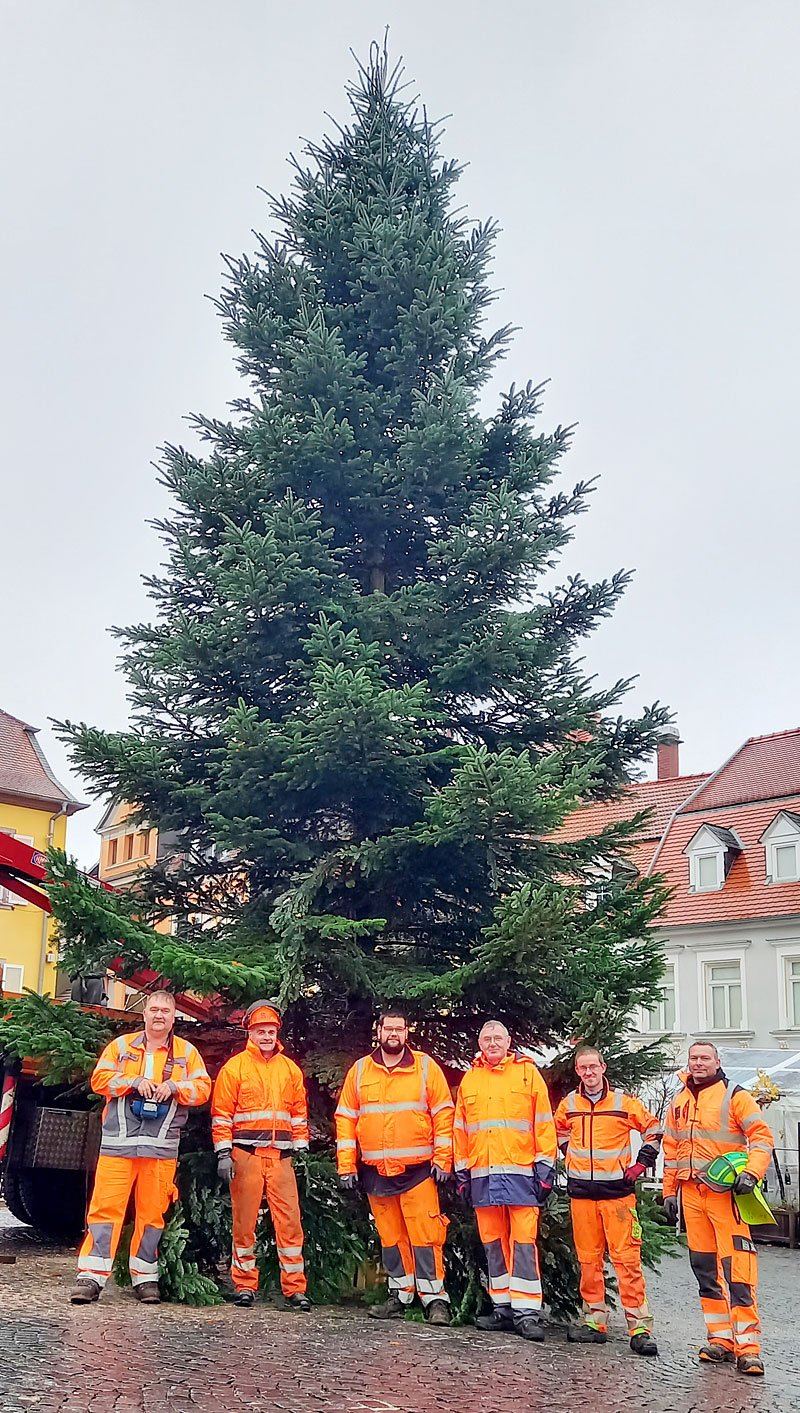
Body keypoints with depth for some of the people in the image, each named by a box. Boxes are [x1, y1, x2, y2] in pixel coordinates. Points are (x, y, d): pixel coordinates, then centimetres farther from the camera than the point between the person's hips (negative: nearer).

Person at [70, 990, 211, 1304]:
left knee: (152, 1211, 3)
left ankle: (145, 1276, 13)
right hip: (118, 1142, 0)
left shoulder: (187, 1052, 13)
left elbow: (203, 1088, 7)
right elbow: (100, 1078, 4)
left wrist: (173, 1086, -10)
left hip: (161, 1147, 1)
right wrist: (135, 1082, -9)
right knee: (106, 1206, -7)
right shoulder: (122, 1045, 13)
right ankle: (91, 1276, -5)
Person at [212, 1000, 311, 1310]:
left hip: (280, 1156, 3)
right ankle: (245, 1287, 14)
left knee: (290, 1220, -2)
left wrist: (300, 1148, 10)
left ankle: (295, 1289, 3)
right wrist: (224, 1153, -7)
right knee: (244, 1221, 3)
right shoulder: (234, 1067, 3)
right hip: (245, 1154, -2)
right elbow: (221, 1113, 0)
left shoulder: (291, 1069, 14)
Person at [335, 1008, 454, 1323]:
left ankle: (435, 1299, -1)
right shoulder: (360, 1070, 8)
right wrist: (346, 1165, 3)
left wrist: (442, 1159, -6)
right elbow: (346, 1119, 8)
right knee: (390, 1237, 10)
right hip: (375, 1172, 3)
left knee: (425, 1236, -7)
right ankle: (399, 1297, 20)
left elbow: (443, 1115, 0)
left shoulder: (426, 1067, 1)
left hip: (418, 1170, -3)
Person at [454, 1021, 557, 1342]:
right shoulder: (469, 1079, 13)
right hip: (482, 1174, 4)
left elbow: (544, 1124, 2)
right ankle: (503, 1307, 17)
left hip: (520, 1172, -4)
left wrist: (545, 1167, -4)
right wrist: (461, 1172, 13)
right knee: (493, 1243, 9)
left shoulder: (527, 1072, 3)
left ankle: (527, 1311, -4)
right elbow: (460, 1129, 17)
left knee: (523, 1241, -7)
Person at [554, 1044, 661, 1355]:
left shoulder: (623, 1101, -2)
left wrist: (641, 1163, 1)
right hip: (581, 1191, 3)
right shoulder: (568, 1104, 7)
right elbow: (559, 1130, 28)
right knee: (588, 1259, 7)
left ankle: (640, 1327, -6)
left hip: (617, 1190, -3)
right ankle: (595, 1321, 16)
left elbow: (653, 1128, 8)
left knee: (627, 1259, -8)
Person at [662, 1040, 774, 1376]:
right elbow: (671, 1149, 20)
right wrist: (669, 1192, 17)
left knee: (737, 1270, -11)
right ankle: (721, 1338, 17)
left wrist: (751, 1173, -20)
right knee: (705, 1268, 9)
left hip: (726, 1192, -6)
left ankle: (748, 1347, -9)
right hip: (691, 1194, 6)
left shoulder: (735, 1096, -1)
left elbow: (762, 1136, -6)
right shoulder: (679, 1101, 15)